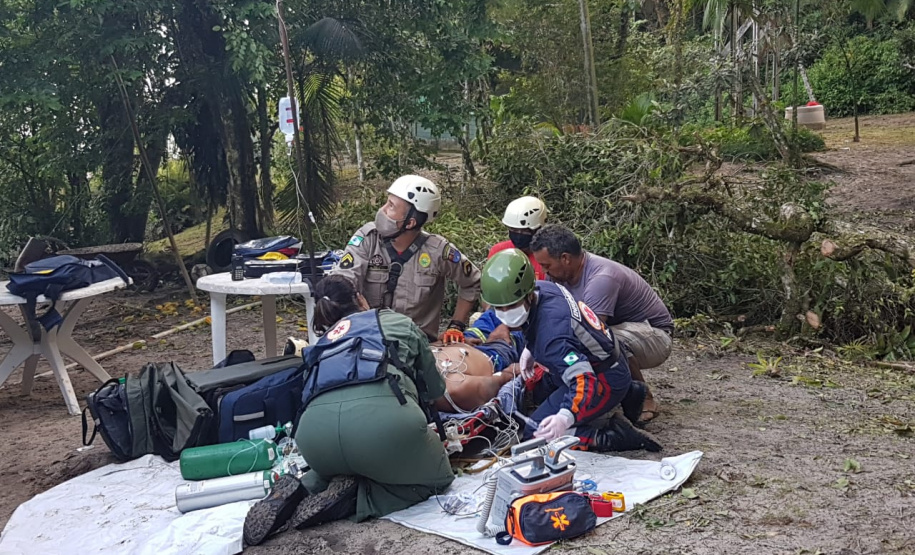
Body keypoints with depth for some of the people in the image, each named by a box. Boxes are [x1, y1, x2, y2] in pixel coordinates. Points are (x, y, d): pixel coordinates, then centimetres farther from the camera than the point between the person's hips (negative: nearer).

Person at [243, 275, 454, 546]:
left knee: (339, 465, 40)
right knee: (439, 476, 24)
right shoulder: (397, 321, 30)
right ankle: (350, 500, 1)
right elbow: (434, 390, 38)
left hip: (314, 426, 5)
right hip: (382, 415, -4)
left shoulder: (321, 344, 36)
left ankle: (298, 493, 8)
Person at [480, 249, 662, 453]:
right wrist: (530, 349, 13)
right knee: (542, 394, 35)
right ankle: (625, 394, 27)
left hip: (606, 382, -10)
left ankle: (612, 437, -11)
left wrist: (564, 418, -60)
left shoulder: (551, 335, -38)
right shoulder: (541, 288, -11)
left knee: (536, 435, -14)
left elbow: (585, 382, -45)